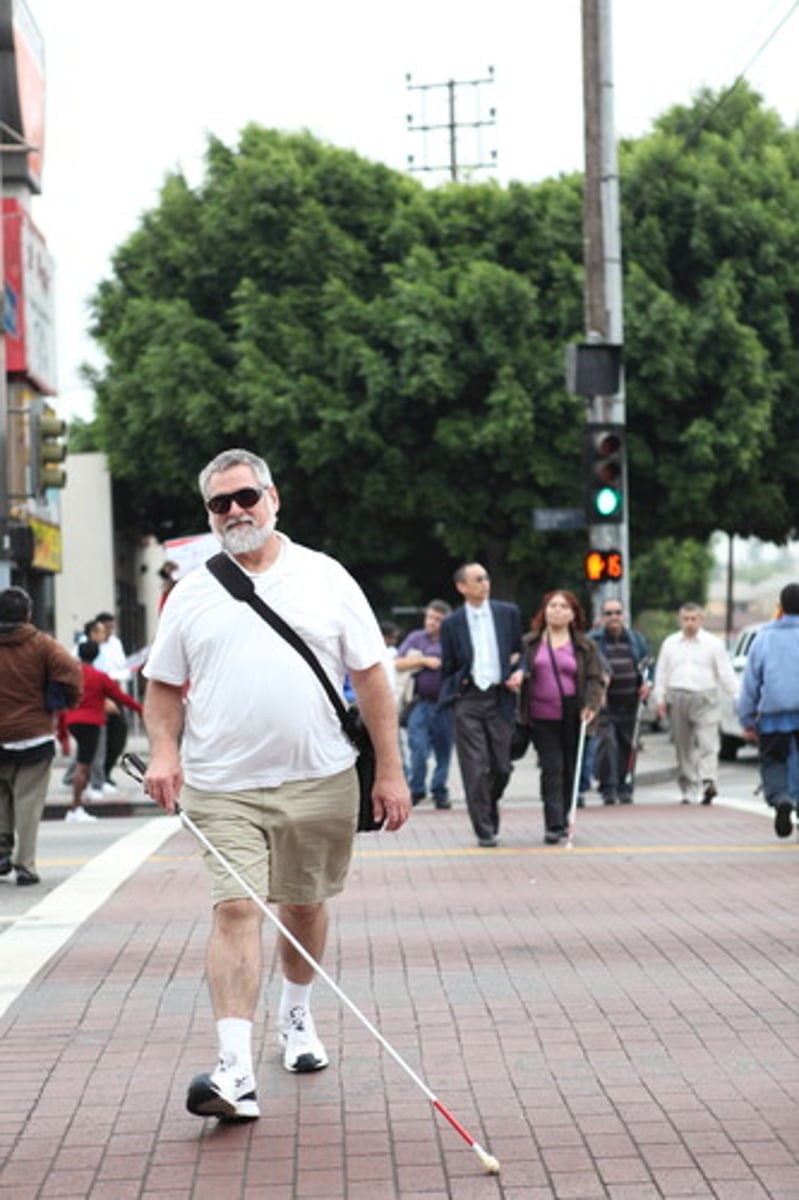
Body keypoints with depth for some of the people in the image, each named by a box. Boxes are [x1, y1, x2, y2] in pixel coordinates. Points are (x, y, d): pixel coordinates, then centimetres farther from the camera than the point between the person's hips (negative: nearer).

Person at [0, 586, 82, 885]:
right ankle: (25, 865, -2)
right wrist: (67, 701, 2)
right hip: (34, 736, -2)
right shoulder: (40, 644, -5)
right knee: (29, 801, 1)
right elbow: (69, 671, -16)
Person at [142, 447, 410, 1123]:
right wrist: (163, 751, -6)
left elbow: (371, 678, 4)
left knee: (305, 906, 12)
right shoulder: (192, 594, 7)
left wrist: (390, 771, -1)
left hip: (319, 781, 1)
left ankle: (297, 1012, 41)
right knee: (236, 910, -13)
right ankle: (236, 1071, -19)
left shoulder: (325, 578, 4)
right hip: (223, 787, -1)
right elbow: (164, 685, 12)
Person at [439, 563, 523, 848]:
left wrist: (519, 672, -4)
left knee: (501, 767, 4)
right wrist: (449, 697, -1)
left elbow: (522, 651, 14)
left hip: (500, 697, 2)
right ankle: (484, 830, 3)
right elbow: (448, 667, 10)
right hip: (467, 700, -2)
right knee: (475, 768, -5)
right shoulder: (451, 623, 4)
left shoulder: (508, 613, 7)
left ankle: (489, 811, 30)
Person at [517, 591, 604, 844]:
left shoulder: (585, 645, 7)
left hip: (572, 717, 1)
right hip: (542, 718, -1)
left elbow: (594, 678, 4)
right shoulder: (529, 643, 7)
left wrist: (591, 705, -13)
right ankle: (554, 825, -11)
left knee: (570, 770, 6)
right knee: (552, 769, -8)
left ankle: (563, 819, 20)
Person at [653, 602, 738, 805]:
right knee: (683, 748, 5)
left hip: (705, 698, -3)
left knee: (707, 742, -16)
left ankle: (709, 782, -28)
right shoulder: (670, 643, 13)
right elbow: (661, 673, 14)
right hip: (677, 698, 3)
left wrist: (738, 698, -2)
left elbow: (726, 674, 4)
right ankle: (688, 790, 11)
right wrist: (660, 698, 6)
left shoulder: (713, 643, 6)